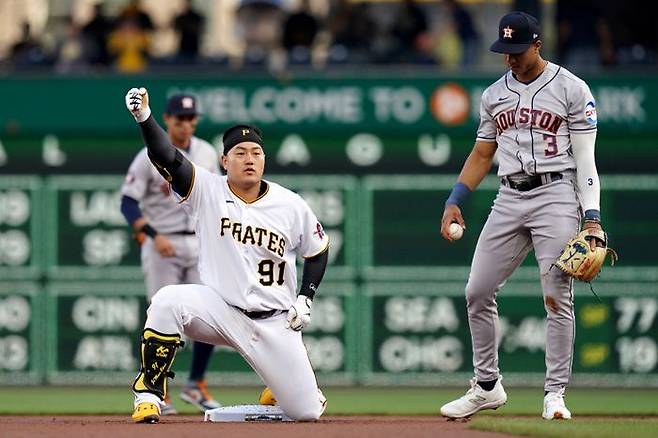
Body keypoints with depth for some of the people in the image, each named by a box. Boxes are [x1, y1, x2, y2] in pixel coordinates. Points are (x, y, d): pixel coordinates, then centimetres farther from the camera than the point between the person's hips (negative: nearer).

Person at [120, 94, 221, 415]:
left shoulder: (207, 154, 8)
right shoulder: (149, 157, -8)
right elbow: (128, 203, -11)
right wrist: (154, 236, -22)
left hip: (199, 243, 4)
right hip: (162, 245, -4)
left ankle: (195, 386, 12)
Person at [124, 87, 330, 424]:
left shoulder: (291, 206, -3)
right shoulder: (207, 191, -7)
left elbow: (317, 251, 12)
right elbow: (166, 158, -21)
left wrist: (305, 299, -2)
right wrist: (144, 117, -38)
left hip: (274, 321, 1)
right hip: (221, 311, -1)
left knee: (307, 412, -2)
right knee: (167, 302, -33)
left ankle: (288, 380, 37)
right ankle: (149, 396, -23)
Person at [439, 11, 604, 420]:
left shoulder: (571, 89, -2)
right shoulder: (494, 95, 14)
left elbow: (585, 157, -4)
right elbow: (481, 156, 19)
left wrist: (592, 217, -13)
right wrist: (454, 201, 7)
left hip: (556, 195, -5)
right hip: (509, 199, 6)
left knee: (557, 298, -10)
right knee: (477, 292, 2)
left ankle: (555, 393, -4)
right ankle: (487, 386, 14)